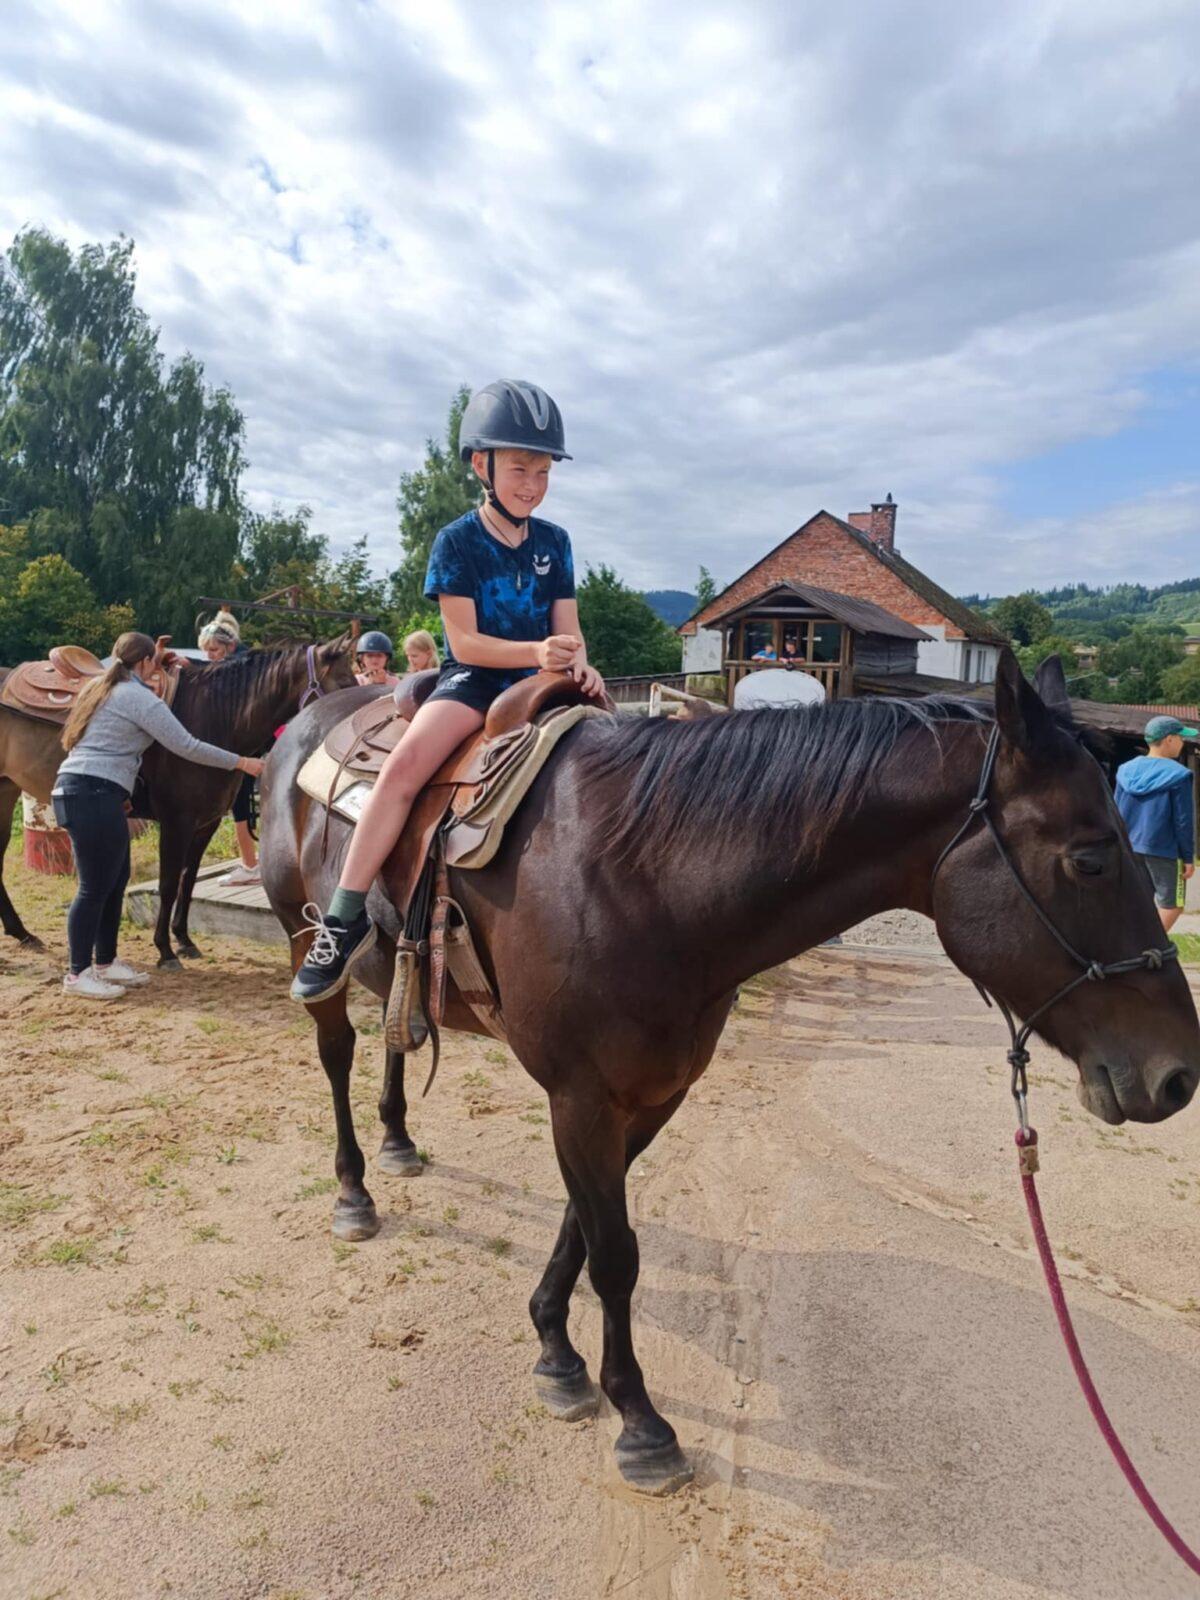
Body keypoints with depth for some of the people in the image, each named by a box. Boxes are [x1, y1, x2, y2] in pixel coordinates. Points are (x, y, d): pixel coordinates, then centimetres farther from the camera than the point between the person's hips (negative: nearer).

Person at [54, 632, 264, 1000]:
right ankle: (78, 974, 4)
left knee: (116, 879, 14)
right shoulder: (139, 697, -9)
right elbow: (186, 747, -11)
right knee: (95, 887, -4)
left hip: (76, 788, 10)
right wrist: (242, 762, -4)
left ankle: (104, 963, 22)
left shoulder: (100, 688, 19)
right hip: (94, 794, -10)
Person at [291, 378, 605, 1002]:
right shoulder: (457, 542, -3)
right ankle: (345, 917, -23)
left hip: (538, 683, 4)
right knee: (403, 764, -28)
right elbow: (465, 642, -10)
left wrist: (577, 664, -19)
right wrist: (536, 650, -25)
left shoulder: (554, 542, 9)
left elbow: (567, 626, 4)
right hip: (472, 678, -4)